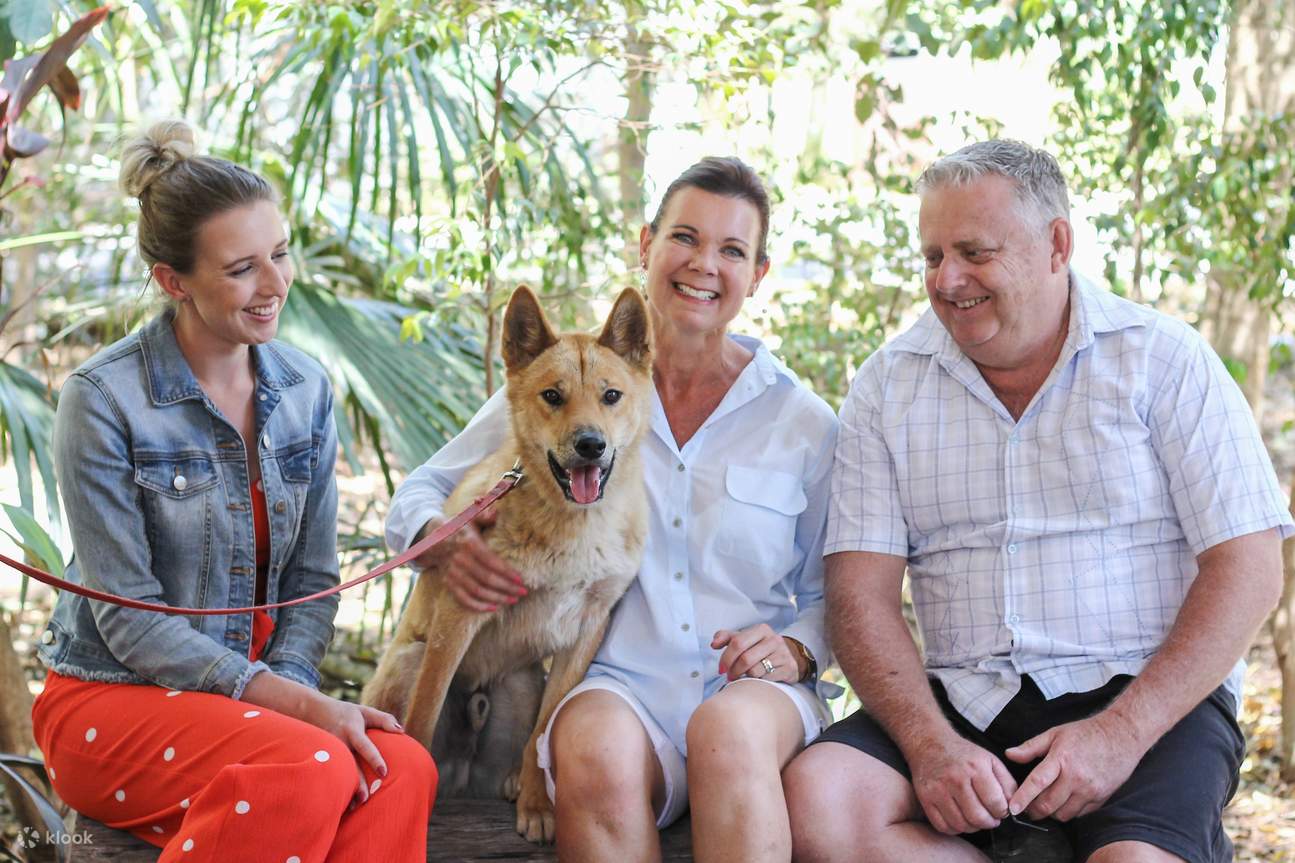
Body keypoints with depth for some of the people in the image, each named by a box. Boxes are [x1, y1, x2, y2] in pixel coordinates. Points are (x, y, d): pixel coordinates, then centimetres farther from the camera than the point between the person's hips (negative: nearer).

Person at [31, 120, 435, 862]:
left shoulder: (305, 389, 5)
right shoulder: (104, 399, -12)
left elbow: (313, 578, 7)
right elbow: (128, 619, -14)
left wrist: (291, 685, -14)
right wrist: (295, 705, -22)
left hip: (257, 690, 5)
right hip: (112, 695, -4)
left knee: (402, 770, -28)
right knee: (311, 771, -34)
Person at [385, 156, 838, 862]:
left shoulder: (802, 422, 10)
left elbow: (829, 591, 18)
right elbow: (418, 494, 15)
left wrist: (796, 647, -4)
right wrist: (443, 540, -8)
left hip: (750, 689, 1)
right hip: (612, 683, 0)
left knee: (730, 733, -37)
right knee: (596, 752, -37)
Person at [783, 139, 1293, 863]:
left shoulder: (1163, 359, 2)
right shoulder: (887, 387, 9)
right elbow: (863, 592, 2)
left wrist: (1122, 732, -15)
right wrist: (930, 743, -16)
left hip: (1150, 696, -3)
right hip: (965, 702, 4)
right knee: (816, 801, -25)